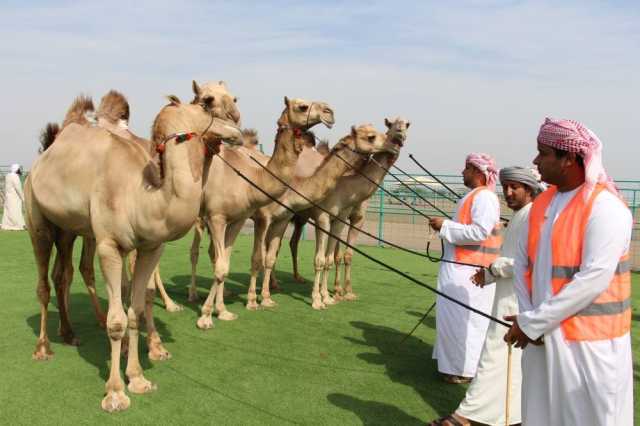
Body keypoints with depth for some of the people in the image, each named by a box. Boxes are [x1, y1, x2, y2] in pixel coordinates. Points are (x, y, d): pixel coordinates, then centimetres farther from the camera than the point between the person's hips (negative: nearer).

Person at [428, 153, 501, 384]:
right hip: (462, 266, 10)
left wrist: (445, 226, -19)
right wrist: (446, 227, 12)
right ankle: (457, 362, 28)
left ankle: (464, 370, 7)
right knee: (455, 316, 16)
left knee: (463, 317, -3)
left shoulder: (484, 197, -15)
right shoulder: (474, 196, 17)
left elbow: (480, 232, -24)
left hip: (470, 271, -10)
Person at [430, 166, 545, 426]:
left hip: (517, 300, -10)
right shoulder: (519, 216, 17)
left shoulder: (534, 215, -15)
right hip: (511, 297, 10)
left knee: (495, 354, -7)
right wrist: (489, 275, 9)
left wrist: (493, 268, -15)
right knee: (519, 357, 17)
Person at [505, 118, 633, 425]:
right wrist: (527, 316, -7)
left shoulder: (605, 207, -15)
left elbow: (594, 278, -22)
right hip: (543, 336, 7)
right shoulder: (542, 202, 7)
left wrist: (532, 322, -18)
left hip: (589, 342, -7)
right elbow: (522, 261, 8)